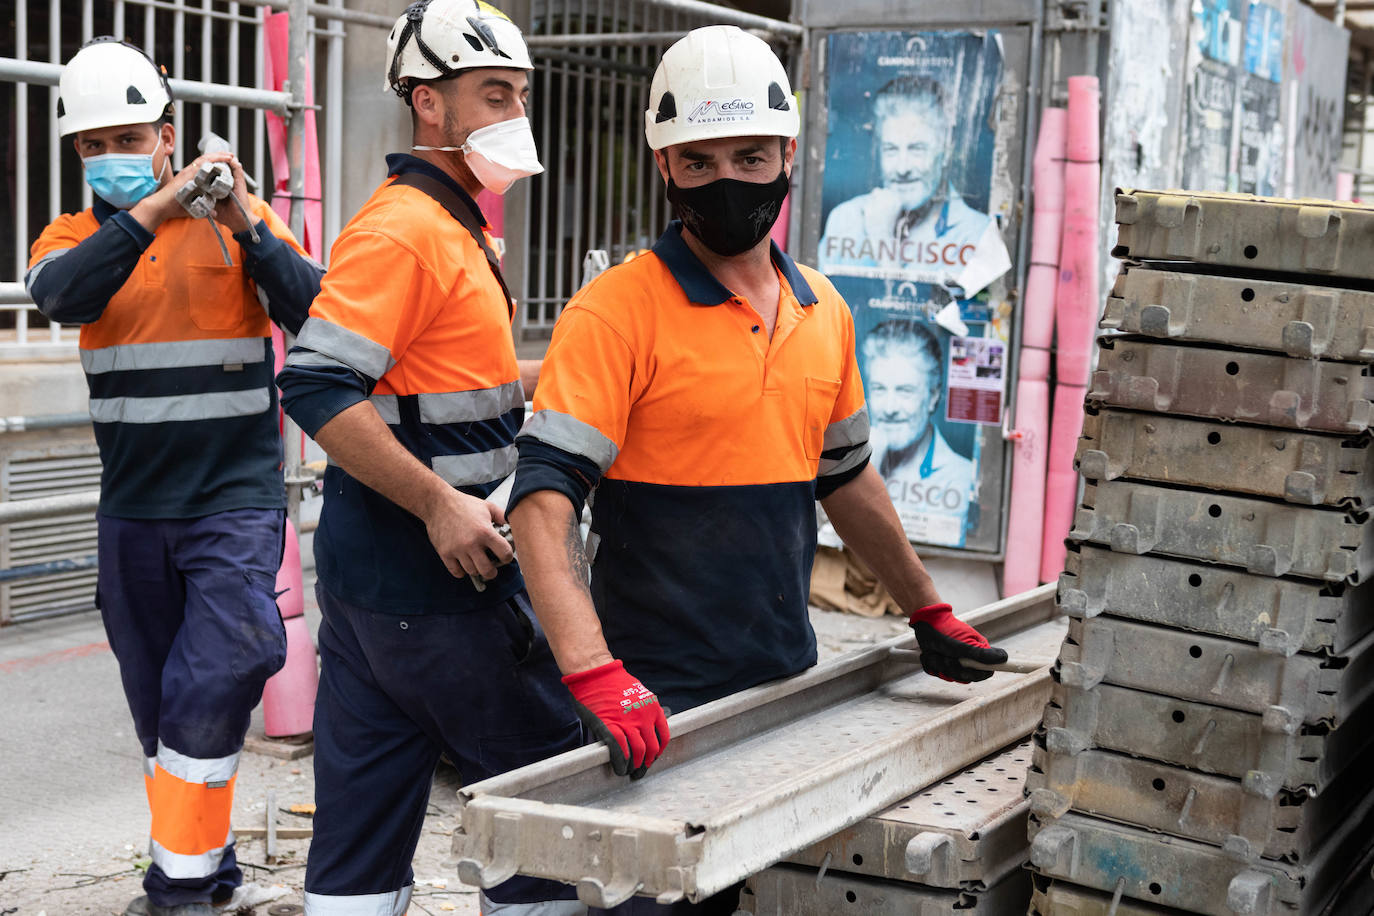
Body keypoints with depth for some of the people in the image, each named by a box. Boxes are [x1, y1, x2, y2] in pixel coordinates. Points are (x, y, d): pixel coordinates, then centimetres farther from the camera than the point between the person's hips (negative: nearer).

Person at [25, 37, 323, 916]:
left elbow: (320, 315, -11)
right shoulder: (78, 233, 7)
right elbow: (60, 294, -17)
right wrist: (153, 211, -27)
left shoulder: (242, 220, 1)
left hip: (237, 500, -3)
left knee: (211, 689, -14)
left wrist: (248, 227, -21)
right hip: (133, 510, 4)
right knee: (158, 707, 12)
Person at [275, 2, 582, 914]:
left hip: (370, 567, 10)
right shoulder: (404, 230, -15)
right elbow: (317, 386, -23)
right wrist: (441, 503, -24)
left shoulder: (456, 228, 18)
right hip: (437, 577, -10)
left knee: (365, 808, 13)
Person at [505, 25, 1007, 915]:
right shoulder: (619, 309, -12)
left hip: (786, 677, 6)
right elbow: (544, 496, -21)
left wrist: (929, 611, 25)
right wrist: (594, 672, -33)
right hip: (655, 698, -6)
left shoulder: (823, 310, 8)